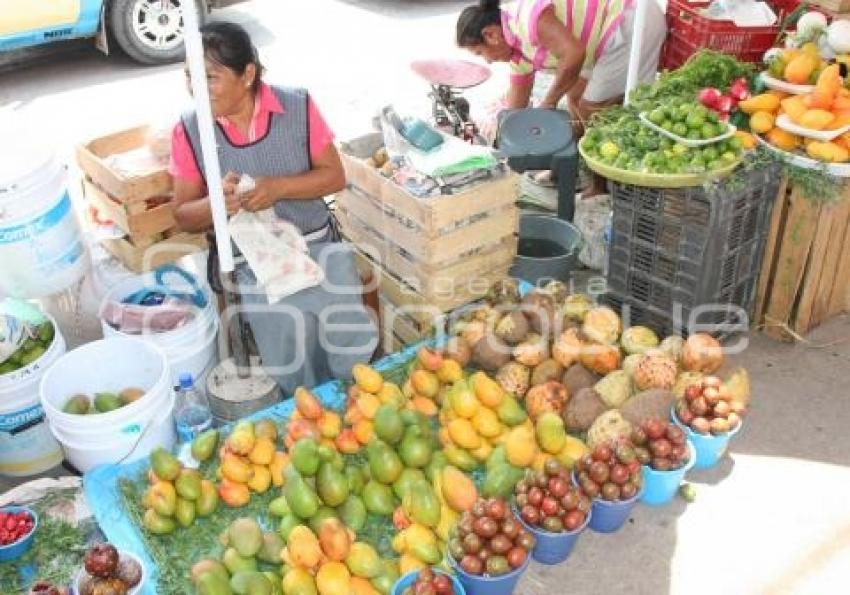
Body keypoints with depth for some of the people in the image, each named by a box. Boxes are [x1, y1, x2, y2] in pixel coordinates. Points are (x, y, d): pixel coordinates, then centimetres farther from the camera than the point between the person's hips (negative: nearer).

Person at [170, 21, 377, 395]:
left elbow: (335, 176, 0)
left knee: (345, 318, -20)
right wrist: (217, 203, -21)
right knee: (287, 323, -24)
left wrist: (278, 187, -18)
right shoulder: (189, 130, -4)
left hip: (313, 241, 1)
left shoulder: (298, 106, -5)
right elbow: (184, 216, 3)